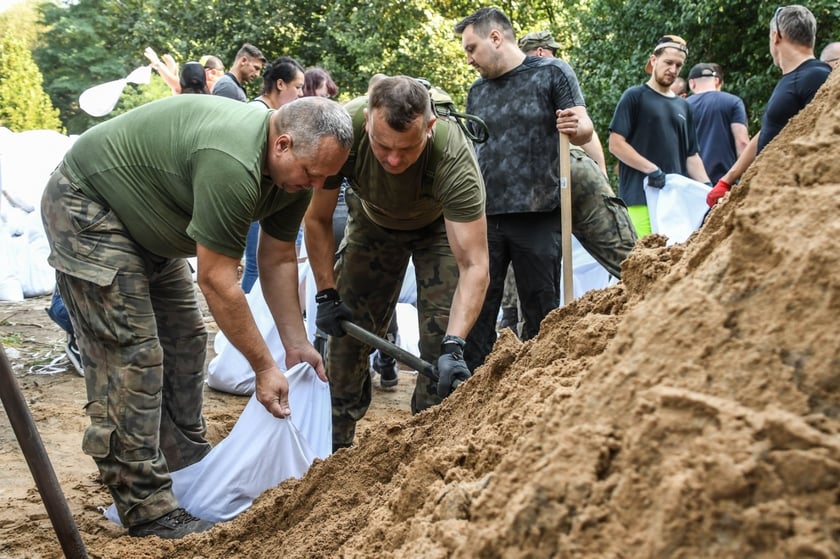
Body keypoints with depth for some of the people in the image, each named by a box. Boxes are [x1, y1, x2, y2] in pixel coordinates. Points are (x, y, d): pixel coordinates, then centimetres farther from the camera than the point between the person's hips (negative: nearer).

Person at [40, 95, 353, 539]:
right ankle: (148, 510, -9)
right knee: (131, 354, -13)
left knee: (184, 342, 11)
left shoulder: (293, 170, -7)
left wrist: (297, 345, -1)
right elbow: (216, 279, -30)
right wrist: (264, 368, -22)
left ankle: (190, 470, 22)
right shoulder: (232, 166, -36)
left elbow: (278, 260, 3)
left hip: (146, 223, 10)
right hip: (87, 208, -10)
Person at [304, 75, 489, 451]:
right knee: (347, 329, 0)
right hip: (372, 220, 2)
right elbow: (317, 220, -19)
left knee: (440, 333, -14)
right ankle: (336, 447, 16)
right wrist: (327, 295, -21)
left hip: (440, 223, -2)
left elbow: (473, 266, -42)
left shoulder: (454, 158, -42)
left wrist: (453, 347, -52)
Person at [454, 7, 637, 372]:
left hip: (536, 217, -4)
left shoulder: (551, 74, 1)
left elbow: (585, 129, -4)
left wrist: (575, 127, -25)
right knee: (476, 312, 2)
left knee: (541, 316, 3)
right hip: (484, 217, 4)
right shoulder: (477, 92, 15)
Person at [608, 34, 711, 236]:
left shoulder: (683, 106, 22)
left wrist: (707, 185, 6)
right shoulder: (634, 97, 4)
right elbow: (616, 144, -5)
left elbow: (691, 155, 23)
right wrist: (652, 169, -14)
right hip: (641, 197, -6)